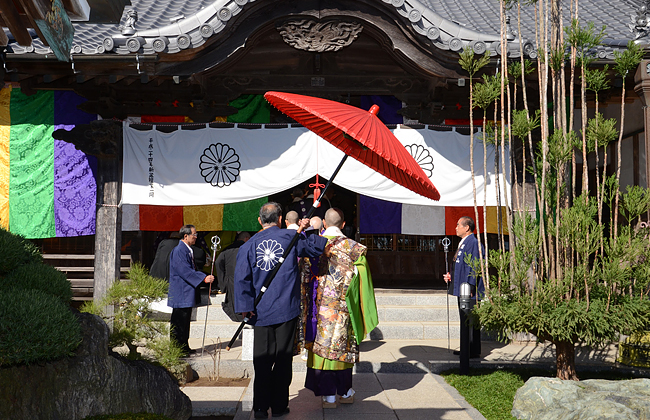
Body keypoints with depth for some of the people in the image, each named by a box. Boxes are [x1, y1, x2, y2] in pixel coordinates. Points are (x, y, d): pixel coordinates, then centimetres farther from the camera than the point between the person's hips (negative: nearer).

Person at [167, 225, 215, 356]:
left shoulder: (188, 250, 15)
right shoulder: (178, 251, -16)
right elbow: (185, 272, -23)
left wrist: (205, 276, 8)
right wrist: (203, 279, -23)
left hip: (187, 293, 10)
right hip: (180, 293, -10)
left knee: (185, 321, 14)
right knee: (179, 322, -5)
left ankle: (184, 347, 21)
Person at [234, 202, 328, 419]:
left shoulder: (249, 245, 2)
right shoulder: (291, 237, -1)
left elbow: (242, 278, -4)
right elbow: (318, 246, 8)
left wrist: (246, 307, -5)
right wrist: (304, 231, 21)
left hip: (262, 312, 1)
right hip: (287, 310, -1)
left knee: (262, 361, 6)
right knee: (283, 359, 7)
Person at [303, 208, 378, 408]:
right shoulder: (352, 247, -4)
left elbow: (307, 276, 3)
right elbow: (361, 277, -2)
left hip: (321, 305, 0)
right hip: (342, 307, 0)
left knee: (323, 345, 5)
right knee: (344, 345, 12)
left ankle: (328, 396, 6)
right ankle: (345, 392, 22)